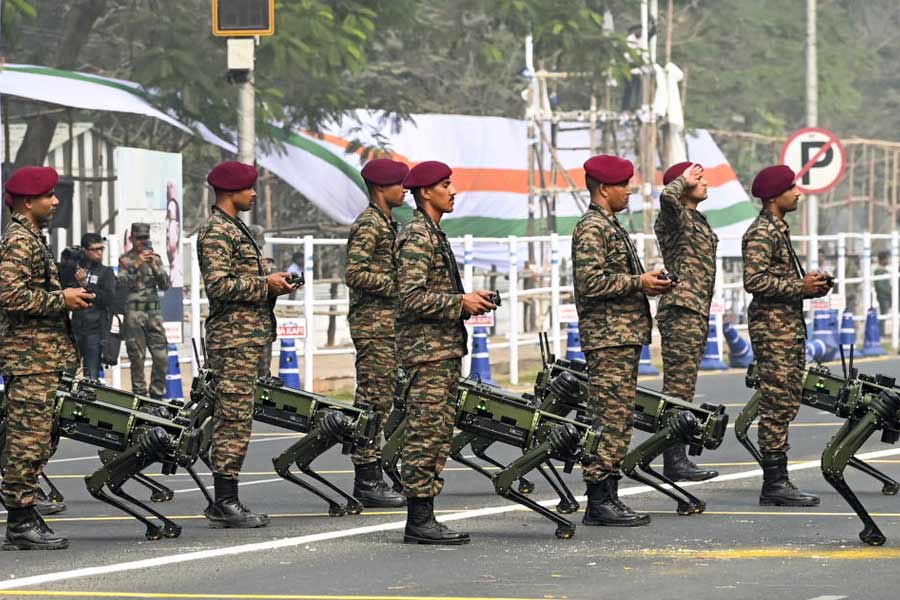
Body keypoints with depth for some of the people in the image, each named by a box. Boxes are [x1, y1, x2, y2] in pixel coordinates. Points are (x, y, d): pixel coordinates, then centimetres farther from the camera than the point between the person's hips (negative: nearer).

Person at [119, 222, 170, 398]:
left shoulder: (155, 258, 13)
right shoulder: (126, 260, 3)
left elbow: (165, 285, 8)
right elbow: (122, 282, -10)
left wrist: (155, 267, -7)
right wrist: (136, 264, -18)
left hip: (154, 312, 4)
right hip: (134, 313, -4)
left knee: (161, 357, -1)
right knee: (137, 358, -2)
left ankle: (158, 394, 9)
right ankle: (140, 395, 3)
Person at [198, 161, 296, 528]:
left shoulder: (235, 229, 21)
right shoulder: (215, 232, -12)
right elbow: (219, 285, -22)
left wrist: (272, 287, 11)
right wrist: (265, 284, -14)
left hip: (246, 336, 10)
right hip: (233, 336, -10)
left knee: (232, 420, 10)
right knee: (235, 418, -10)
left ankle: (225, 503, 12)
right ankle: (225, 503, -9)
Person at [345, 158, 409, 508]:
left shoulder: (385, 224, 19)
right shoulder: (368, 225, -13)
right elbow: (356, 275, -21)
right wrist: (398, 284, -17)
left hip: (386, 324, 10)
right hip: (374, 324, -10)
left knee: (379, 402, 11)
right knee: (372, 402, -9)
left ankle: (371, 477, 13)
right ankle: (367, 480, -9)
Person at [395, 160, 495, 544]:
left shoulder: (434, 234, 19)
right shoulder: (416, 237, -13)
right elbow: (411, 298, -21)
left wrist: (469, 302, 11)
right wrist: (461, 303, -17)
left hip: (445, 348, 10)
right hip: (426, 349, -10)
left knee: (439, 436, 9)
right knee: (425, 435, -9)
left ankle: (424, 517, 12)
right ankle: (418, 522, -9)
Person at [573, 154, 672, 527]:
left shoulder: (611, 227, 20)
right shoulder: (591, 228, -12)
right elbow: (591, 282, -21)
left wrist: (646, 281, 13)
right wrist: (638, 283, -15)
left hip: (624, 337, 10)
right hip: (607, 338, -10)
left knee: (620, 419, 10)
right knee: (610, 419, -11)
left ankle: (608, 498, 12)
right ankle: (599, 502, -10)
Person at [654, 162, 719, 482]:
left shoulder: (698, 220, 20)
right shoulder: (675, 217, -9)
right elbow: (667, 196, -35)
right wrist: (683, 180, -16)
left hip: (698, 312, 10)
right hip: (681, 310, -10)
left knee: (682, 389, 10)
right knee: (677, 389, -10)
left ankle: (677, 458, 12)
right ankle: (674, 461, -11)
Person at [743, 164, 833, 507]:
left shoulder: (779, 230, 19)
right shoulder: (761, 233, -12)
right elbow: (754, 281, -22)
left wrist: (810, 286, 10)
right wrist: (801, 287, -17)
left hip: (790, 326, 10)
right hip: (773, 327, -10)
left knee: (786, 406, 10)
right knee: (777, 406, -9)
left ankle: (777, 481, 12)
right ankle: (774, 482, -9)